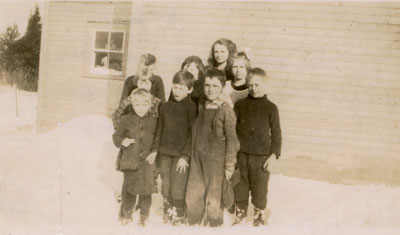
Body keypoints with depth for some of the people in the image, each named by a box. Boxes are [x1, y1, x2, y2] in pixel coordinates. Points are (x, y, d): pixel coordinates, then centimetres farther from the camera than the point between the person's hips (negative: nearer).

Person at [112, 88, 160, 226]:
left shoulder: (154, 121, 1)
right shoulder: (126, 119, 2)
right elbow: (116, 136, 9)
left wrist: (155, 151, -10)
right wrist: (122, 141, -12)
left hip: (147, 161, 0)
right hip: (130, 161, 1)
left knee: (146, 190, 4)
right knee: (129, 189, 10)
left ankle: (144, 216, 21)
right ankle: (126, 214, 27)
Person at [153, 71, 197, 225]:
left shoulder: (191, 107, -6)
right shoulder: (166, 106, 9)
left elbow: (192, 134, -9)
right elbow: (160, 130, 14)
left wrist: (185, 156, -13)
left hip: (181, 155, -5)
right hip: (165, 154, 5)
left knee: (177, 189, -2)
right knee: (165, 188, 11)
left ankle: (178, 219, 14)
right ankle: (167, 217, 26)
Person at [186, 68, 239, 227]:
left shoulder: (226, 111, -11)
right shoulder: (199, 107, 5)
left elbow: (231, 140, -10)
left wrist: (229, 166, -9)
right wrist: (191, 154, 12)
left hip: (216, 161, -5)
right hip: (197, 160, 5)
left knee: (214, 201, 6)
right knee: (193, 197, 13)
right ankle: (192, 225, 32)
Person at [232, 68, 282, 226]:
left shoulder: (270, 108, -1)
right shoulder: (240, 105, 4)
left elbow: (276, 132, 0)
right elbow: (232, 129, 7)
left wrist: (274, 154, -7)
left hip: (261, 156, -2)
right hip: (241, 154, 2)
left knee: (259, 190, 5)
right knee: (240, 189, 11)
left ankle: (259, 219, 21)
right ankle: (240, 217, 27)